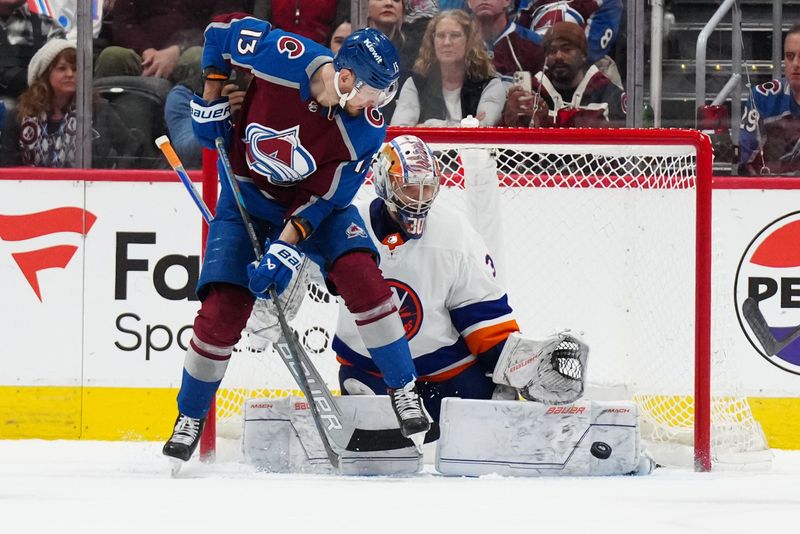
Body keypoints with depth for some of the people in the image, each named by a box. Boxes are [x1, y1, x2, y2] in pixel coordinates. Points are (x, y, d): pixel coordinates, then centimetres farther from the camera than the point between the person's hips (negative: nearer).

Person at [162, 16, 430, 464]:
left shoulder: (366, 129, -25)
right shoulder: (281, 57, -29)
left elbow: (326, 196, -21)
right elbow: (224, 29, -9)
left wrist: (287, 249, -29)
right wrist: (213, 99, -7)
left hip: (317, 203, 0)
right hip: (248, 197, 0)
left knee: (360, 274, -23)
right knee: (222, 310, -9)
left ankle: (404, 391, -10)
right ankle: (190, 418, 12)